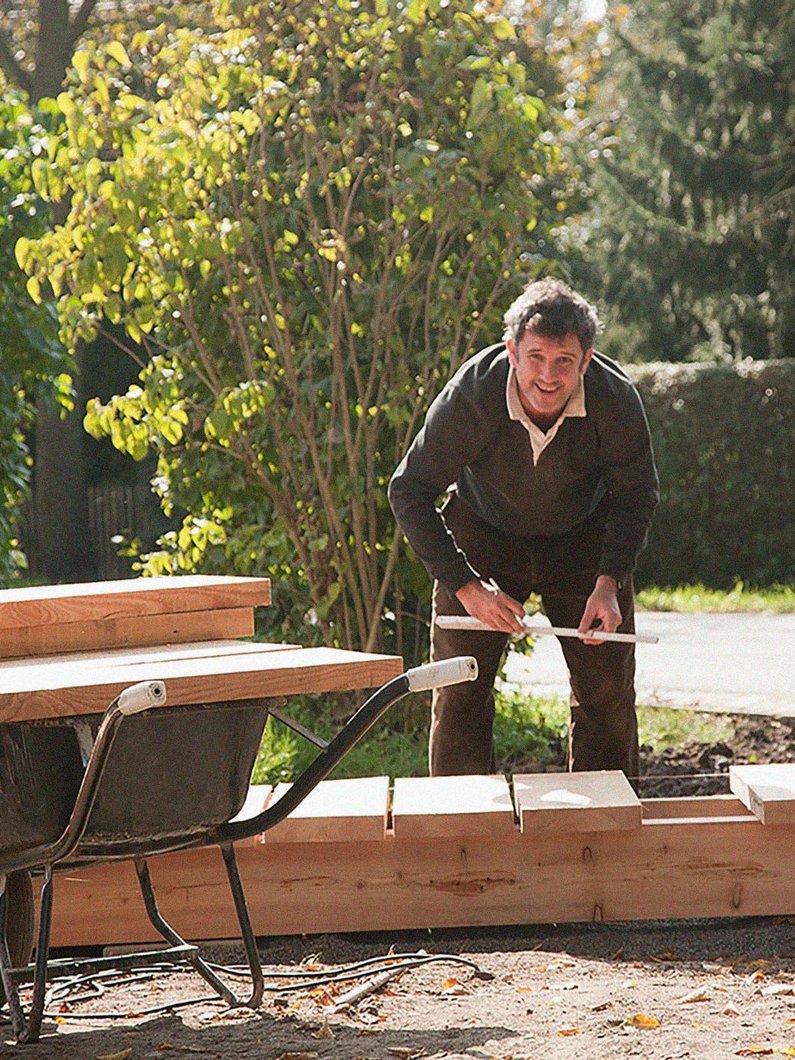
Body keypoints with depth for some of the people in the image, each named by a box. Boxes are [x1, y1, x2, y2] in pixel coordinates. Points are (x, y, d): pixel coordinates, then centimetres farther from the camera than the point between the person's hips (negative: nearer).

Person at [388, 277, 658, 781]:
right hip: (482, 537, -1)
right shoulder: (471, 395, -32)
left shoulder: (615, 399, -27)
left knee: (608, 691, -1)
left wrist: (608, 583, -21)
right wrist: (467, 588, -27)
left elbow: (637, 494, -8)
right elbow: (409, 491, -21)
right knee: (459, 691, -6)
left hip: (583, 540, 1)